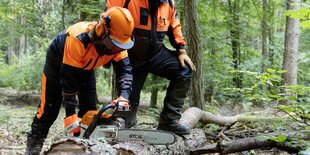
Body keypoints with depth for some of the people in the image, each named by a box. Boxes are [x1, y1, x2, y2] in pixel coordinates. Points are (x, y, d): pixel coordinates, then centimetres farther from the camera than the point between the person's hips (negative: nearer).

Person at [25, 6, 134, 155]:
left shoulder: (117, 41, -28)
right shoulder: (78, 39, -45)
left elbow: (124, 70, -27)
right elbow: (68, 78, -41)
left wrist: (124, 96, -45)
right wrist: (70, 114, -39)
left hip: (85, 65, 5)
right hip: (58, 61, -5)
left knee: (89, 107, 0)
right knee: (49, 107, -2)